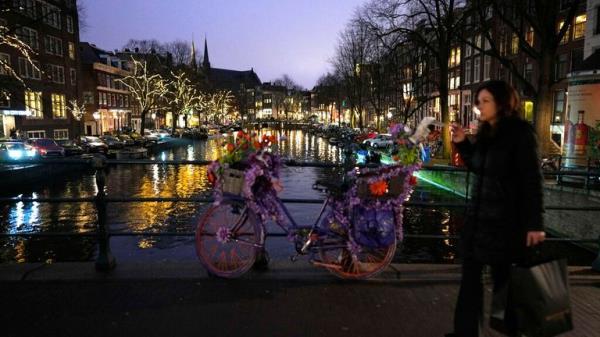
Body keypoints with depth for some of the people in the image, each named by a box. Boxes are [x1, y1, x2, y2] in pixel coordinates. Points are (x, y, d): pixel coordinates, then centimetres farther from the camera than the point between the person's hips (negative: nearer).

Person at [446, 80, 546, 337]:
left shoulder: (520, 133, -12)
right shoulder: (485, 133, 9)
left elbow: (532, 180, -14)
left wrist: (534, 223, -17)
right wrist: (463, 144, 5)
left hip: (506, 219, -7)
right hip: (479, 215, 7)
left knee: (502, 277, 7)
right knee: (470, 274, 11)